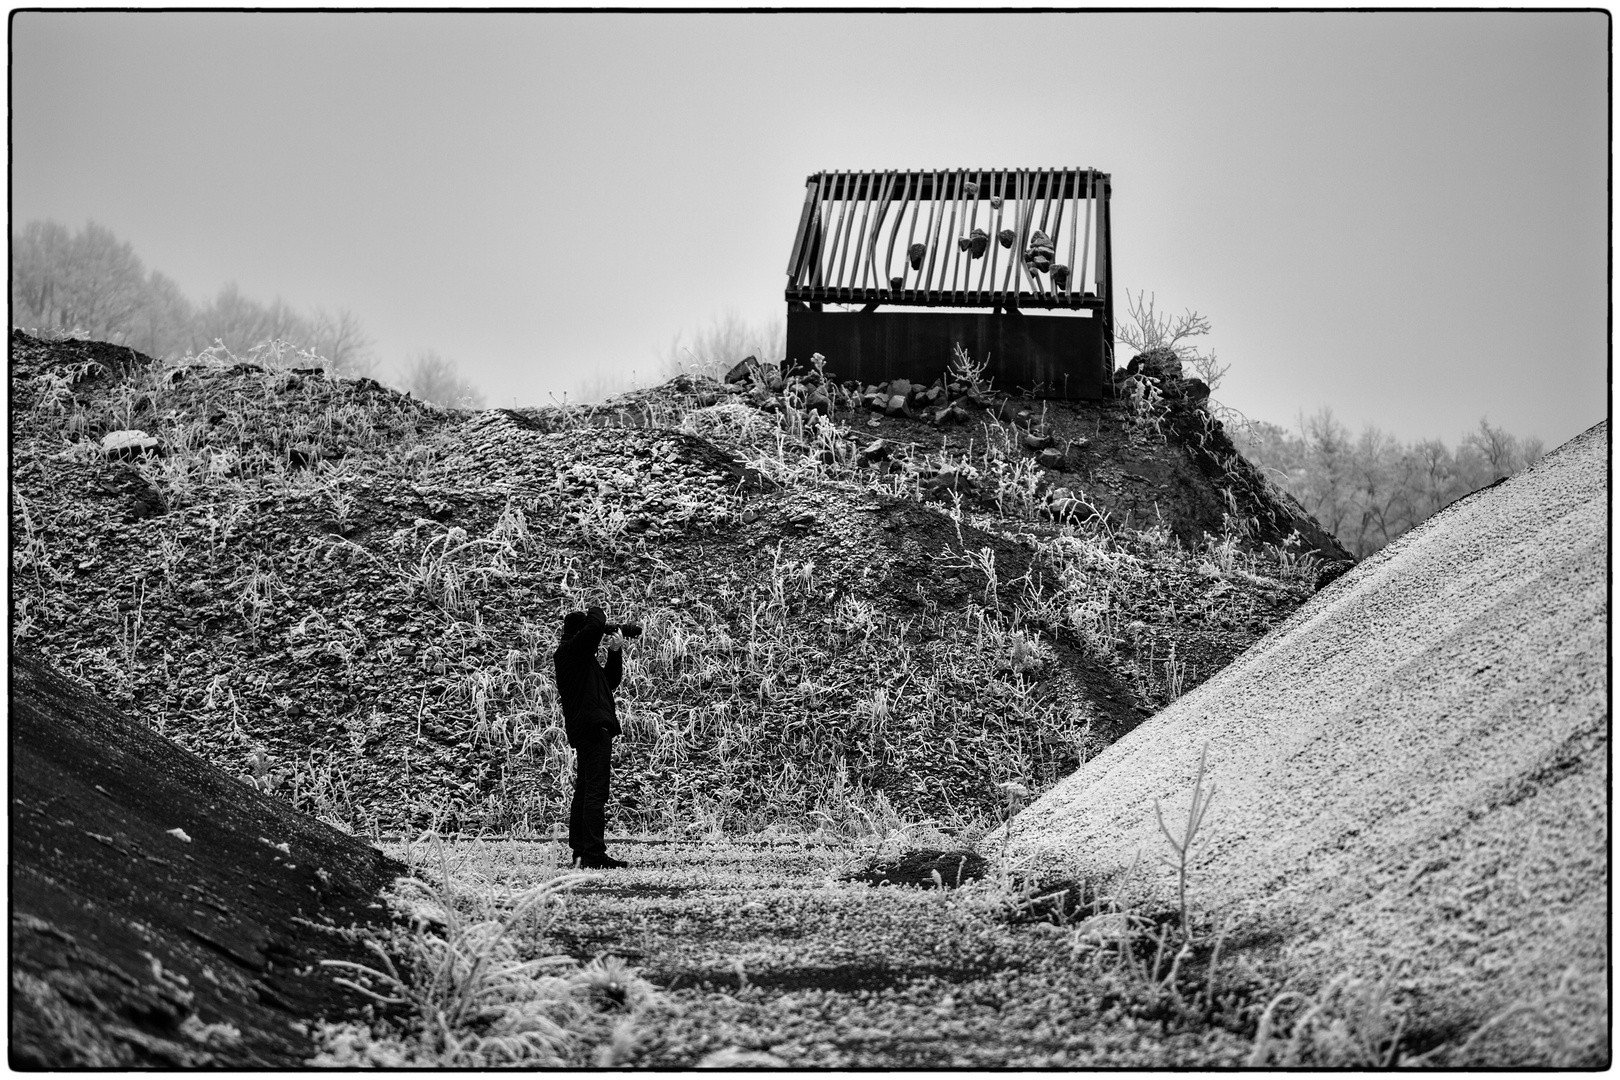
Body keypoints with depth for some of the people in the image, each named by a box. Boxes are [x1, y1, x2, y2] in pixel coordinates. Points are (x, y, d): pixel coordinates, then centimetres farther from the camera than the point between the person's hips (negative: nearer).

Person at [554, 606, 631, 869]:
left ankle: (580, 852, 17)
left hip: (582, 730, 11)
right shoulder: (571, 650, -7)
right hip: (594, 728, -11)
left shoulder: (582, 656, 21)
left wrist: (615, 652, 16)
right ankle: (594, 855, -17)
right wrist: (597, 613, -2)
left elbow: (610, 682, 27)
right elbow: (595, 625, -24)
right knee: (596, 793, -13)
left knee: (584, 792, 13)